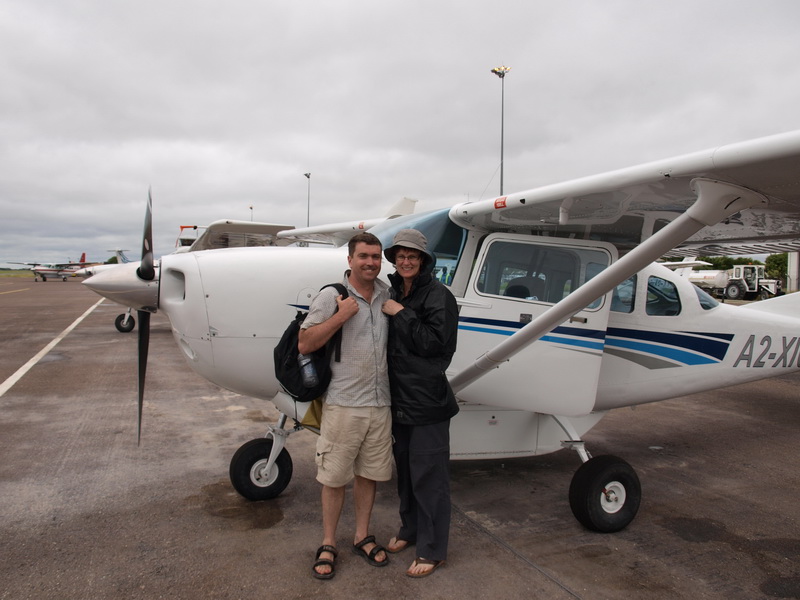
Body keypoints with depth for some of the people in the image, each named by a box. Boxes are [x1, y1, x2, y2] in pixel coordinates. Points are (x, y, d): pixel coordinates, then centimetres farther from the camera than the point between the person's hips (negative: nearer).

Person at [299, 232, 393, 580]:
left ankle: (362, 537, 33)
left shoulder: (386, 294, 7)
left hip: (380, 404, 5)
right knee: (335, 477, 7)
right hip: (343, 404, -4)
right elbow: (304, 344, -13)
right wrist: (341, 316, -20)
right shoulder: (331, 296, -9)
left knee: (369, 474, 15)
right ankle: (328, 545, 25)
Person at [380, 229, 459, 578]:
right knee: (405, 467, 19)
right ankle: (410, 530, 37)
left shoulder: (438, 295, -10)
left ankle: (432, 550, 15)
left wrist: (401, 314, -18)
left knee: (427, 473, 1)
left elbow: (434, 343, -19)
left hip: (427, 399, -7)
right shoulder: (395, 292, 11)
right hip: (399, 395, 7)